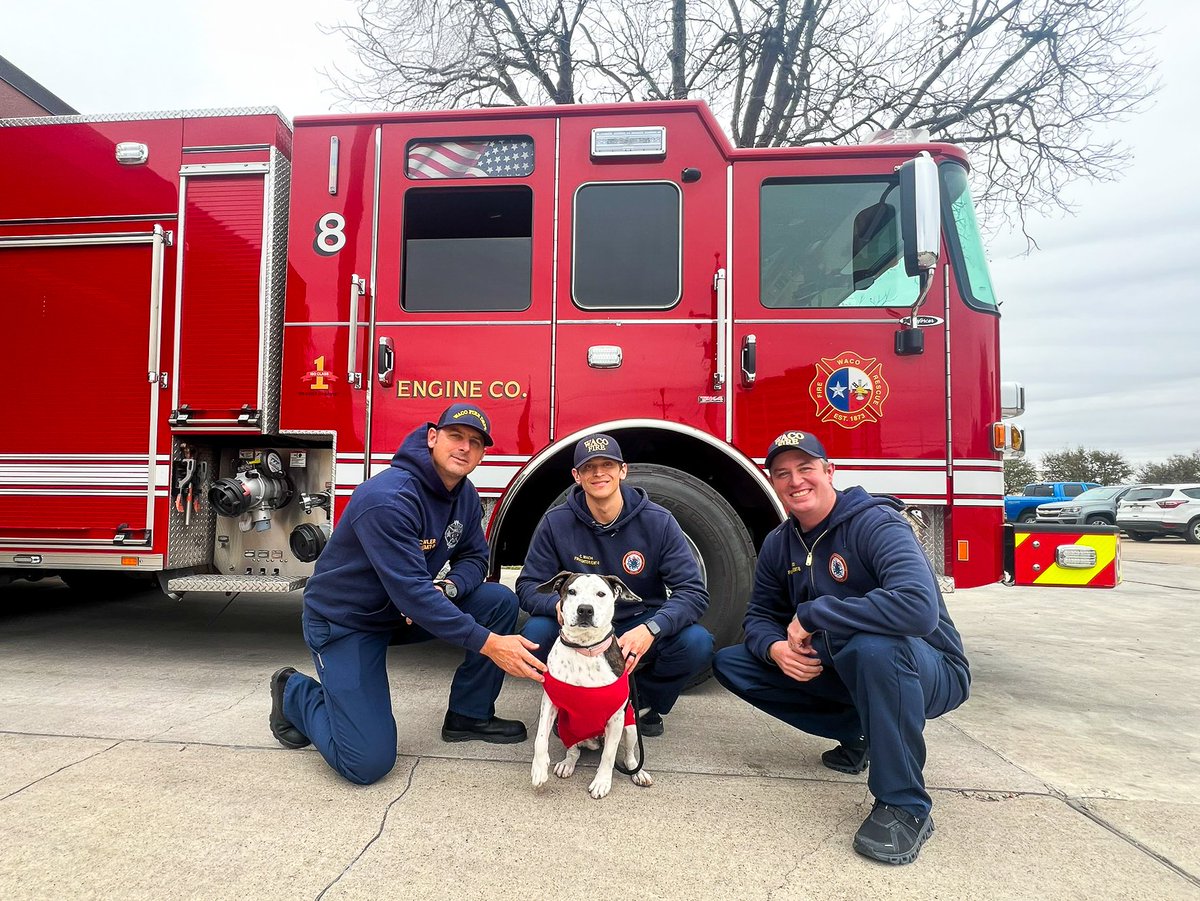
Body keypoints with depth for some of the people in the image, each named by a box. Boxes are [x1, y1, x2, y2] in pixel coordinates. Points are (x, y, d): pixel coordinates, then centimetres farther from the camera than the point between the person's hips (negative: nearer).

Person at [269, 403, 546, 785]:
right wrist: (487, 643, -37)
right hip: (345, 620, -7)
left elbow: (474, 556, 3)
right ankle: (295, 693, 15)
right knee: (367, 764, -13)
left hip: (406, 609, 8)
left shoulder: (464, 495, -4)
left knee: (500, 601, -11)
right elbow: (410, 592, -35)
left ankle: (470, 715, 5)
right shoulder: (388, 499, -30)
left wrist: (445, 588, -21)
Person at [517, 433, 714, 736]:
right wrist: (558, 604, -32)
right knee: (536, 634, -30)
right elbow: (529, 585, -7)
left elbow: (692, 591, -16)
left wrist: (650, 629, -35)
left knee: (697, 643, -29)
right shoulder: (556, 523, -9)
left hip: (641, 627, 0)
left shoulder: (658, 521, -12)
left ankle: (644, 703, 4)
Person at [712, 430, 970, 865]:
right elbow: (759, 615, 5)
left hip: (928, 671, -7)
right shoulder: (779, 544, 0)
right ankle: (858, 732, 8)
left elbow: (919, 606, -39)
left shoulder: (875, 524, -22)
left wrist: (811, 615, -31)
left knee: (873, 646, -41)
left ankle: (904, 805, -20)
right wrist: (776, 648, -20)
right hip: (838, 667, 7)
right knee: (730, 662, -1)